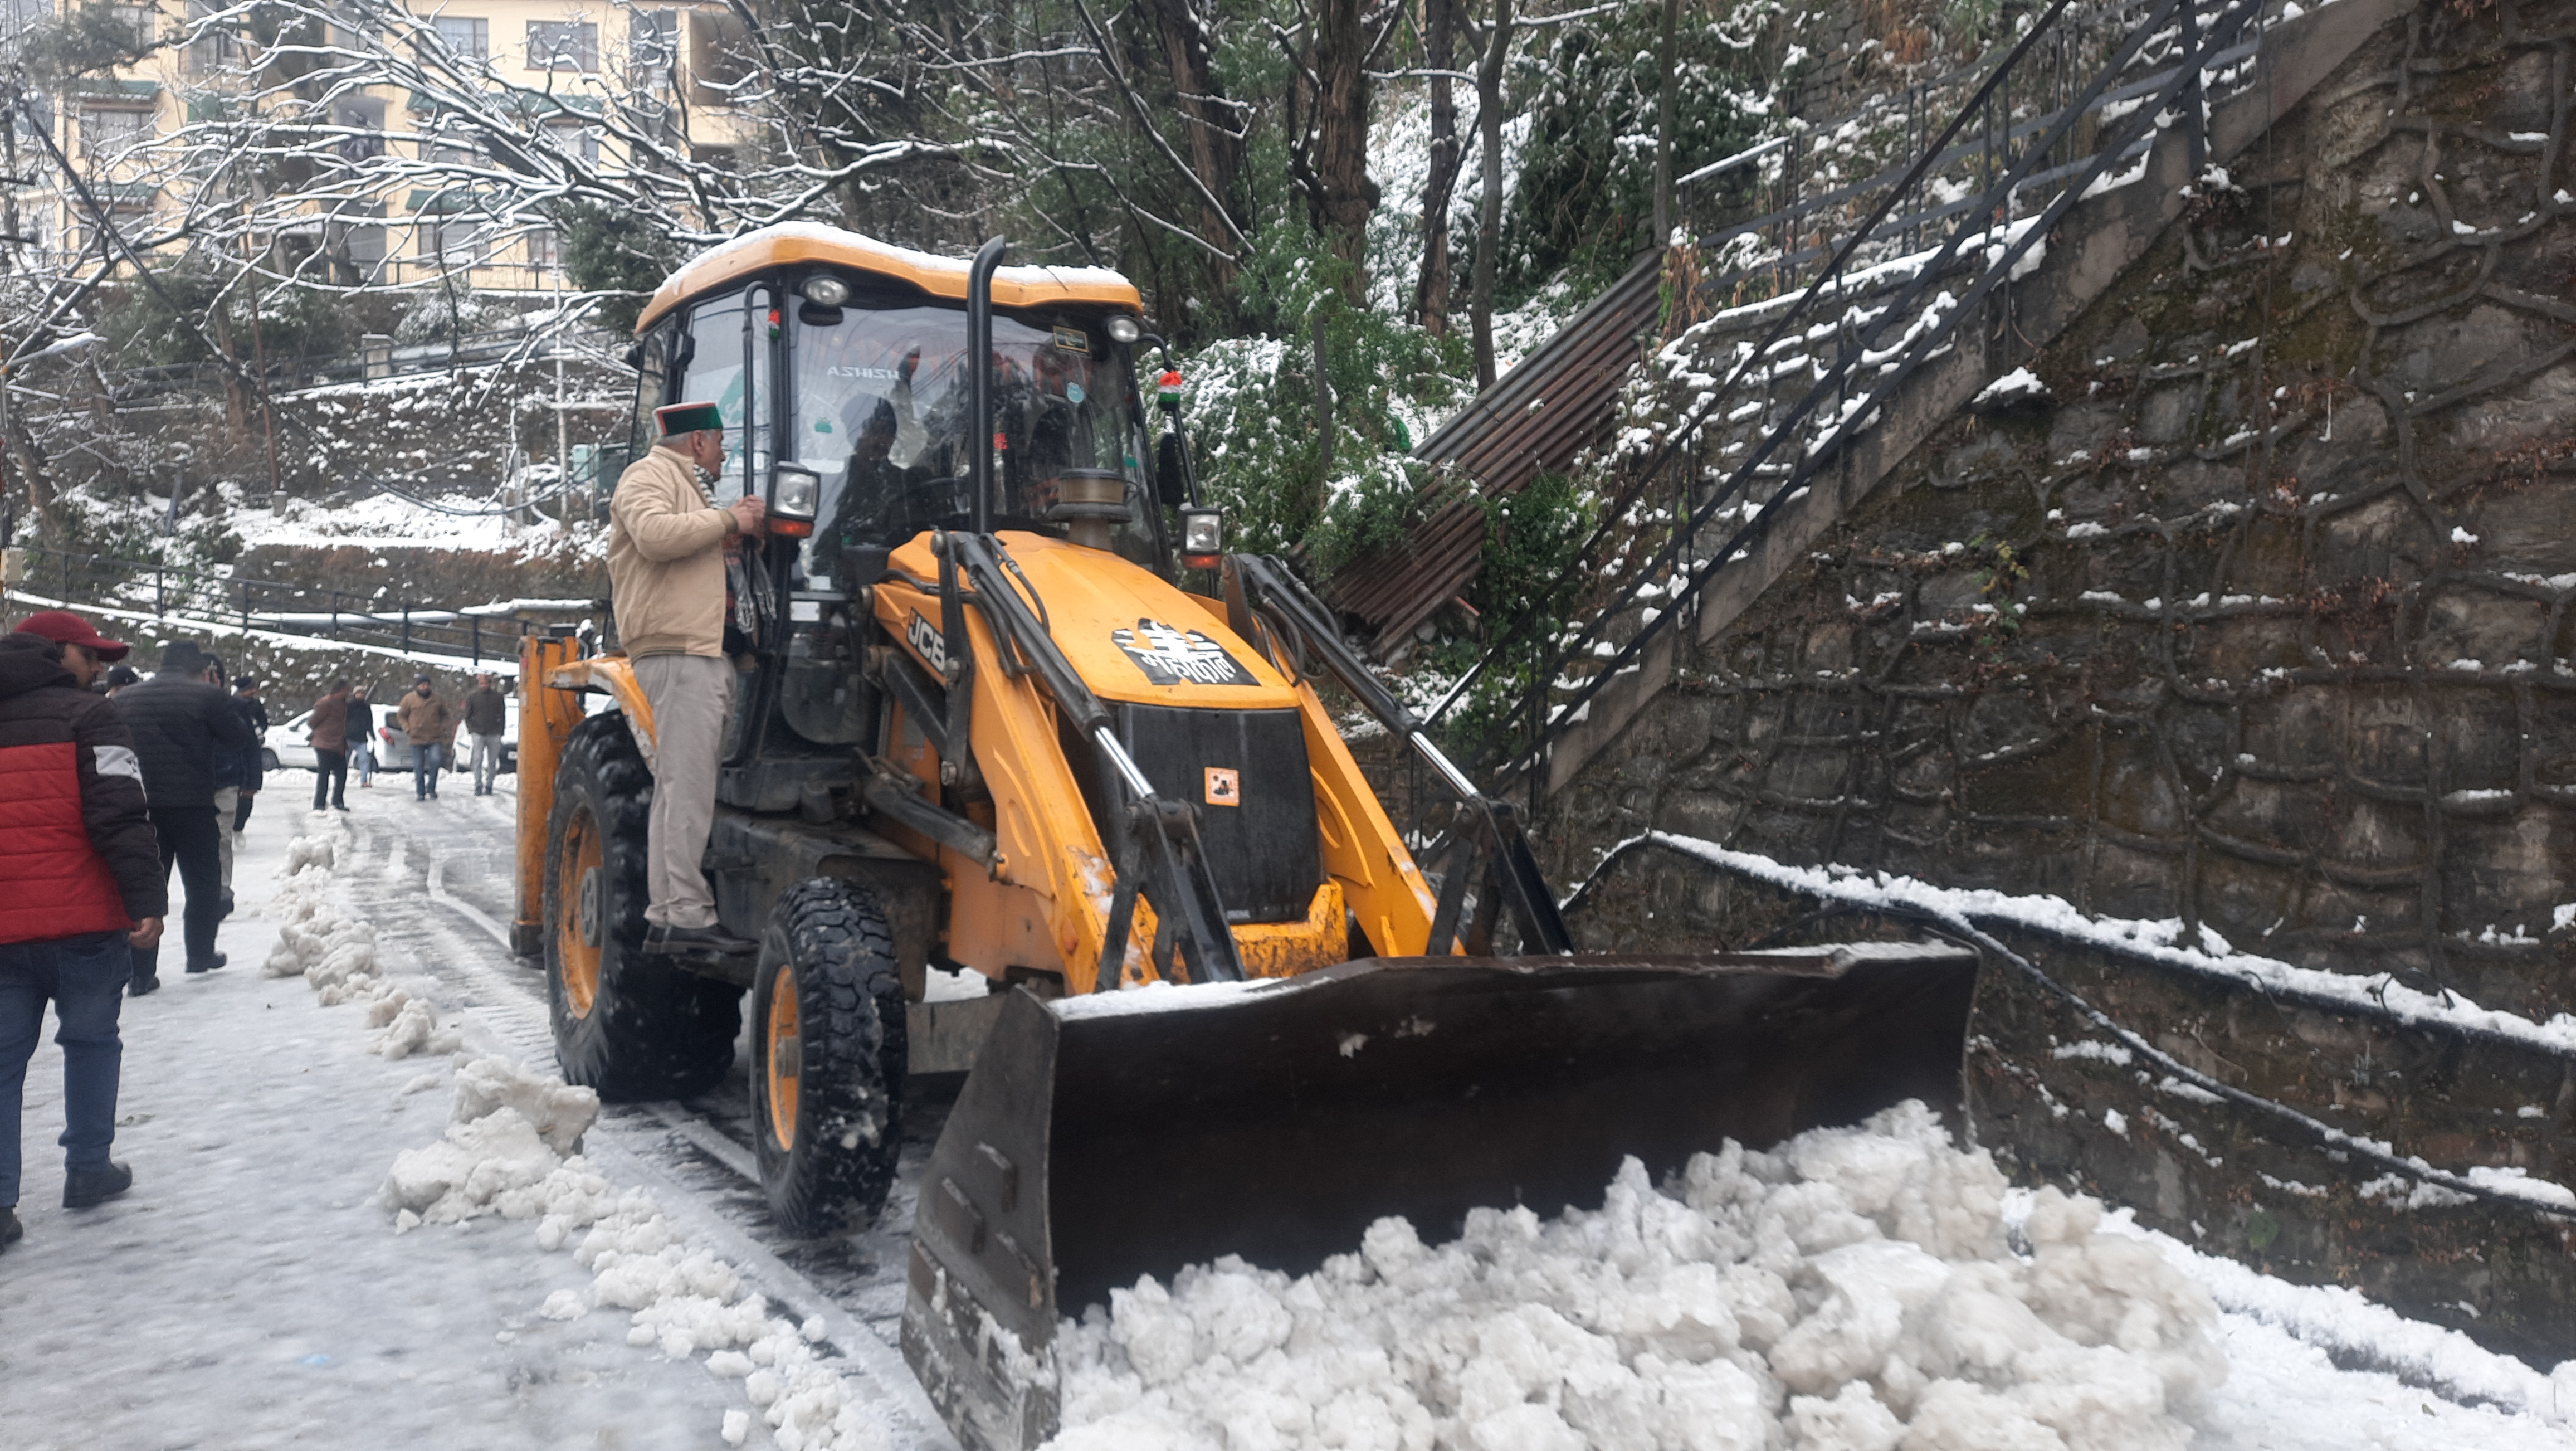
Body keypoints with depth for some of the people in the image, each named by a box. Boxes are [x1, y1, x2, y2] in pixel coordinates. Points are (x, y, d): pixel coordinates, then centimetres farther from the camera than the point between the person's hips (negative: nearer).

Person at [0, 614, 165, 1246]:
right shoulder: (86, 716, -6)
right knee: (90, 1041, 13)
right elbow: (120, 817, -16)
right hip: (82, 923, -4)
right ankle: (88, 1171, 18)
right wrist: (148, 898, -17)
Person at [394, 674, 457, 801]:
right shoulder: (409, 699, 2)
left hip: (435, 739, 0)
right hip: (417, 739, 0)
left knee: (435, 761, -19)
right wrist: (408, 729, -2)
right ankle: (420, 792, 14)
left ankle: (431, 789, -5)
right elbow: (401, 715, 12)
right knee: (419, 767, 3)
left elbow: (446, 715, 18)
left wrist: (442, 727, 3)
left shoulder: (438, 699, 6)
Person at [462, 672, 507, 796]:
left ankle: (489, 786, 8)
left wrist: (500, 731, 3)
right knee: (478, 760, -7)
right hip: (478, 734, 0)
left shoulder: (498, 697, 6)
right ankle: (478, 787, -7)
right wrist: (472, 730, 1)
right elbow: (467, 717, 13)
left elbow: (502, 716, 10)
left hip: (494, 735, 0)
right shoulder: (472, 698, 7)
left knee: (492, 761, 2)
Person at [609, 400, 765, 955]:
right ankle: (688, 916, -17)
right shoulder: (648, 476, -1)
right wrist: (726, 520, -11)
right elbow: (655, 534, -22)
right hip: (677, 651, -11)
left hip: (704, 654, 11)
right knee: (688, 787, -15)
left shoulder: (683, 485, 32)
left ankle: (665, 915, 10)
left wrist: (731, 533, 14)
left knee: (679, 787, 8)